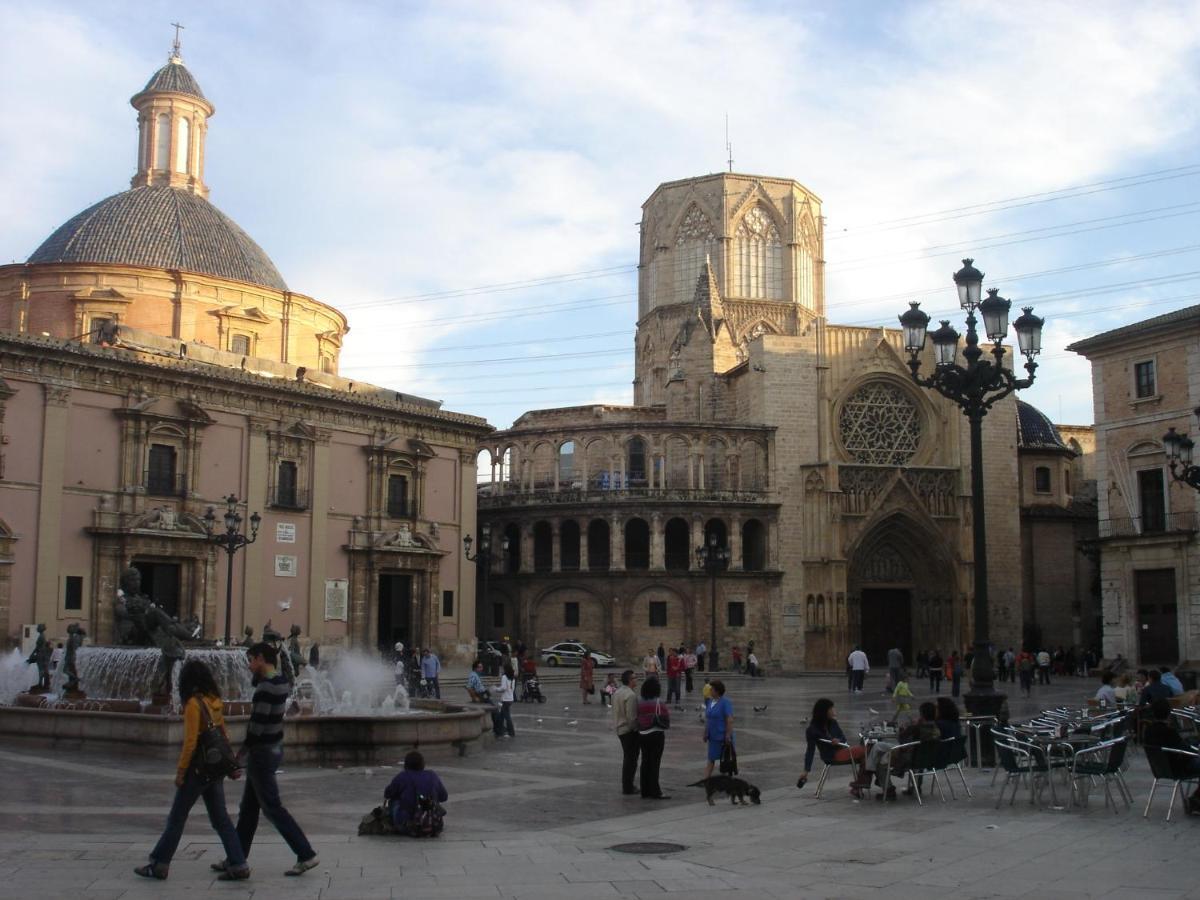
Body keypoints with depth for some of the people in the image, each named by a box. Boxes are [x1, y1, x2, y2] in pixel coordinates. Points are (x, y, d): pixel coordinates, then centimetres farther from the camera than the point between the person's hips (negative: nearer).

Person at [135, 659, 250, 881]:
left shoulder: (193, 703, -15)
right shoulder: (215, 701, 6)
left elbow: (190, 742, -18)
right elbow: (224, 734, 12)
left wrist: (180, 771, -11)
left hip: (198, 768, -7)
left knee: (177, 817, 6)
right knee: (220, 818, 10)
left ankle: (159, 865, 17)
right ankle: (238, 865, 7)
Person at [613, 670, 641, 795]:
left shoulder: (617, 692, 8)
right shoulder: (631, 695, -22)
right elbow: (632, 717, -24)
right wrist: (636, 728, -12)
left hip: (620, 729, 10)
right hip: (629, 730, -10)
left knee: (627, 758, 20)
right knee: (631, 759, 0)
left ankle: (626, 785, 28)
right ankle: (628, 787, 5)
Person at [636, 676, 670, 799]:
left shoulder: (640, 704, 2)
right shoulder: (659, 705, -15)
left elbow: (637, 720, 2)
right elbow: (665, 722, -15)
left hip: (642, 736, 5)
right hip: (656, 736, -5)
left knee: (645, 762, 11)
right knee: (654, 763, -1)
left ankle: (645, 791, 15)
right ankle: (655, 792, 0)